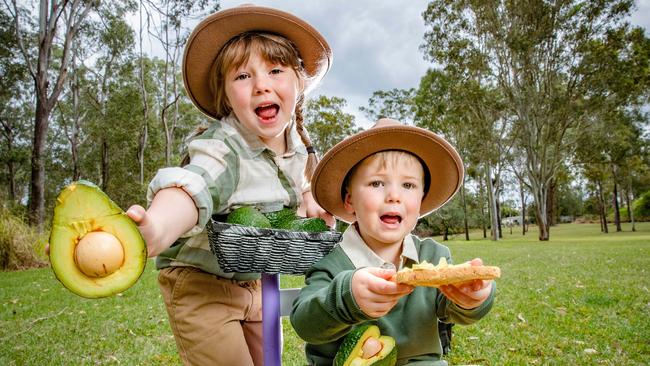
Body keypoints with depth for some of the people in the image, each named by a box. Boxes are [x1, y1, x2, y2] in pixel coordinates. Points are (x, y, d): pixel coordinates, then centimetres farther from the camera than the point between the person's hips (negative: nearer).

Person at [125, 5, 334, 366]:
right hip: (201, 285, -6)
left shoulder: (296, 140, -6)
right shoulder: (223, 148, -29)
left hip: (255, 282, 7)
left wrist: (309, 198, -3)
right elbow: (193, 187, -51)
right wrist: (153, 232, -72)